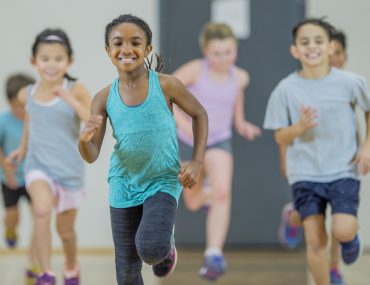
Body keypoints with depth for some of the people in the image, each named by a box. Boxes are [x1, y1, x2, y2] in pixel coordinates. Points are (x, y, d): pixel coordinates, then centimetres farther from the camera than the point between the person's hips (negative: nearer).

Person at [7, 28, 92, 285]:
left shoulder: (76, 91, -13)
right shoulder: (28, 94, -1)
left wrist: (68, 98, -37)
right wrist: (23, 148, 23)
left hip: (69, 168, -1)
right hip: (38, 166, 1)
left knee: (66, 229, 16)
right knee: (42, 210, -29)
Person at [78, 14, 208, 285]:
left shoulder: (166, 85, -11)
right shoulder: (105, 98, -5)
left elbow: (200, 114, 5)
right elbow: (92, 156, -4)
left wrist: (197, 163, -3)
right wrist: (85, 139, -27)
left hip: (163, 182, -3)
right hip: (123, 185, 3)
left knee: (151, 249, -25)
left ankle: (167, 244, 12)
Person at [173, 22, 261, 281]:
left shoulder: (240, 77, -5)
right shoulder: (195, 70, -16)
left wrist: (243, 125, -1)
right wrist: (184, 123, -27)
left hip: (219, 142, 0)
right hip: (188, 142, 0)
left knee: (222, 193, -27)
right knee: (194, 203, 15)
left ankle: (214, 255, -27)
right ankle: (207, 191, 54)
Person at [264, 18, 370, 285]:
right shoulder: (286, 90, -6)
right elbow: (280, 138, -1)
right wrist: (300, 127, -21)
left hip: (344, 170, -1)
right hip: (305, 173, 1)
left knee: (343, 230, -15)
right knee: (315, 240, -3)